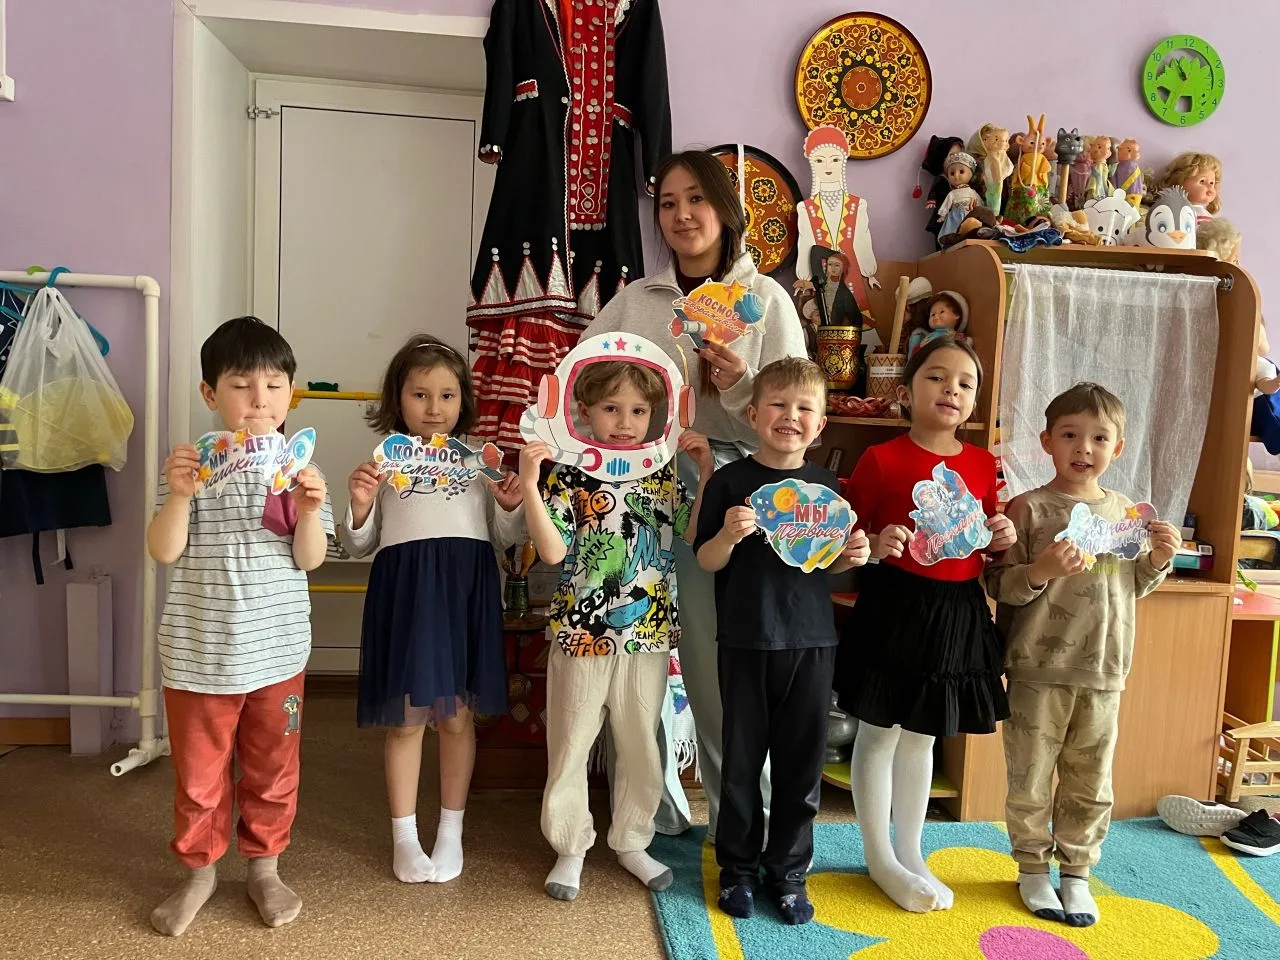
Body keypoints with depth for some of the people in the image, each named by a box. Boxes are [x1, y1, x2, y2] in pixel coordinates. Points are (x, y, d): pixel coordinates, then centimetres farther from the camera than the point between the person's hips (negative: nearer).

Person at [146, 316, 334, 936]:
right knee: (198, 773, 14)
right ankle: (199, 871, 36)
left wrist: (309, 510, -25)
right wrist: (178, 496, -26)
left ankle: (264, 867, 36)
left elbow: (310, 559, -7)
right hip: (198, 651, -1)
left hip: (277, 649, 1)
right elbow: (164, 552, -10)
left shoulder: (300, 465, -3)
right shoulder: (193, 463, -7)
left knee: (272, 770, 16)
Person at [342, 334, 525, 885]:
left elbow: (507, 538, 13)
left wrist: (512, 506, -7)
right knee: (405, 718, 6)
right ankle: (405, 837, 24)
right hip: (403, 589, -1)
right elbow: (359, 546, 8)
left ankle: (451, 833, 27)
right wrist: (360, 506, -11)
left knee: (457, 715, 10)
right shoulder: (384, 462, 7)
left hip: (467, 589, 1)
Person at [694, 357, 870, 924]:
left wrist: (853, 555, -7)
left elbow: (829, 566, 14)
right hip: (746, 640, -2)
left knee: (802, 761, 11)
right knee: (742, 758, 10)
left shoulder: (827, 488, 4)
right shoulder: (730, 481, -6)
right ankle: (738, 867, 29)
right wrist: (729, 534, -24)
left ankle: (788, 869, 30)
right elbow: (706, 562, -4)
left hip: (812, 641, 3)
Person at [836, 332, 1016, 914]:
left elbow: (988, 546, 16)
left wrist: (1003, 539, -5)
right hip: (893, 608, -4)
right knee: (879, 732, 7)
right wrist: (876, 545, -24)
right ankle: (879, 857, 26)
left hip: (957, 613, 5)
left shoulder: (982, 464, 6)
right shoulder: (881, 460, -9)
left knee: (922, 736, 18)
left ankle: (910, 853, 33)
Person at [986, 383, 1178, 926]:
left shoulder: (1125, 512, 6)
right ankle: (1032, 870, 27)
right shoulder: (1029, 508, -9)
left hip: (1104, 671, 4)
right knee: (1030, 779, 8)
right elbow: (998, 586, -10)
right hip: (1038, 669, -4)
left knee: (1091, 784, 14)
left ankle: (1076, 871, 32)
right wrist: (1041, 571, -27)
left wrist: (1159, 559, -1)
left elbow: (1134, 585, 17)